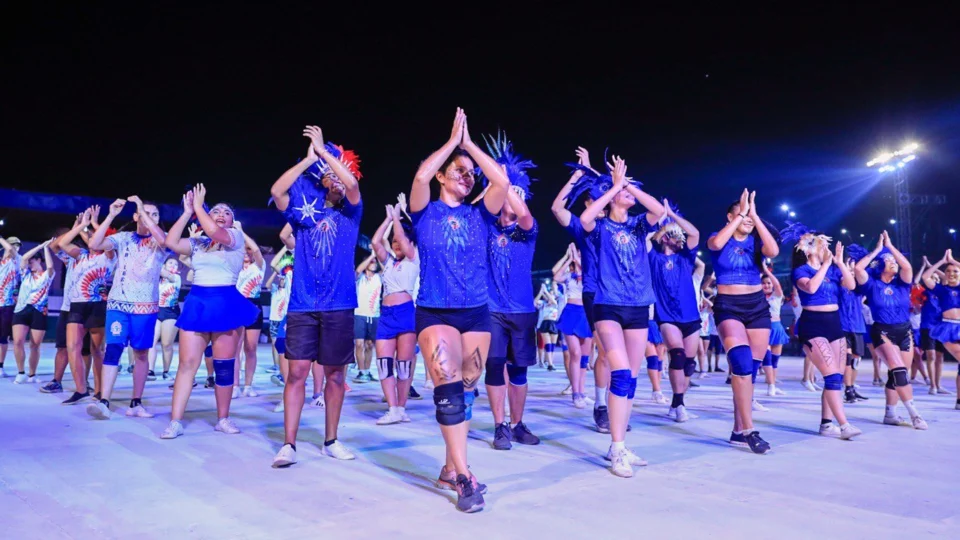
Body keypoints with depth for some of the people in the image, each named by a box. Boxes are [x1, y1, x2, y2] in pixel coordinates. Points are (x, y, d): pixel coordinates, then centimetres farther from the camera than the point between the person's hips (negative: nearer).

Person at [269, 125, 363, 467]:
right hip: (302, 304, 0)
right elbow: (277, 190, -7)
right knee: (297, 371, -4)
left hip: (338, 305, 0)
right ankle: (288, 444, 2)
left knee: (335, 374, 6)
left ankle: (330, 441, 17)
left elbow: (352, 185, -12)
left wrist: (324, 150, -7)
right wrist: (310, 159, -6)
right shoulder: (304, 212, 10)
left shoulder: (350, 213, 8)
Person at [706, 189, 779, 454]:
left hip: (758, 306, 4)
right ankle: (749, 429, -17)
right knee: (742, 363, -22)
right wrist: (741, 213, -18)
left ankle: (739, 430, 12)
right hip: (728, 307, -4)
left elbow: (774, 251, -16)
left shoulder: (755, 241, 8)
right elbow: (716, 244, -25)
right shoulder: (719, 238, 1)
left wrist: (755, 215, -15)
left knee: (750, 368, 4)